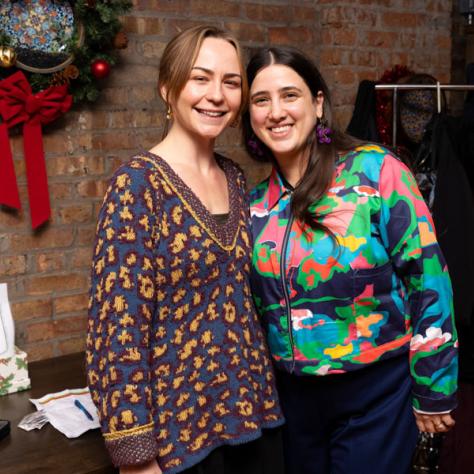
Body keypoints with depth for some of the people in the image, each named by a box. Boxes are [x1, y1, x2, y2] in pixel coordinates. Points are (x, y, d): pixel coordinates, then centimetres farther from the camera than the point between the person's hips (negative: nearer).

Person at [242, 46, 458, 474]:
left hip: (377, 391, -4)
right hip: (293, 395, 5)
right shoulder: (258, 202, 1)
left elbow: (427, 279, -12)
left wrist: (433, 391, -9)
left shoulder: (376, 171, -14)